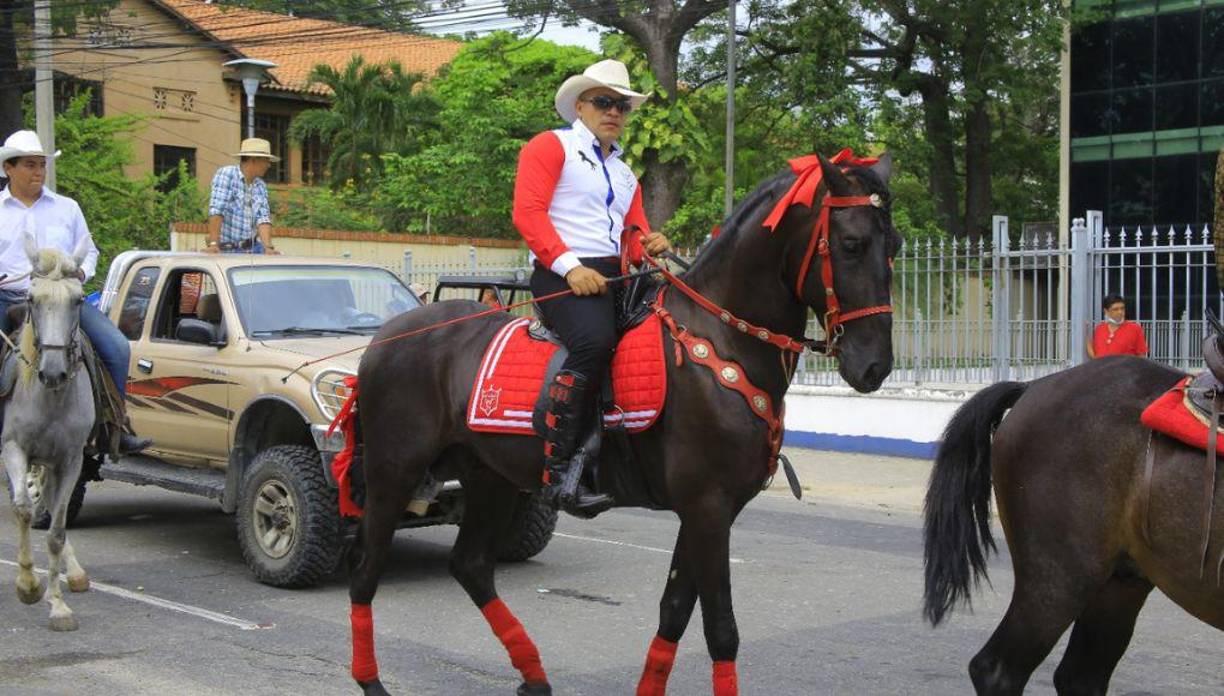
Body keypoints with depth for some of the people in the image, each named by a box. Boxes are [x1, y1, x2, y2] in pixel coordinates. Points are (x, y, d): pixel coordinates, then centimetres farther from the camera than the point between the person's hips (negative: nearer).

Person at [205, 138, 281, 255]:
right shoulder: (225, 174, -8)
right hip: (226, 250, -5)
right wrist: (213, 244, -27)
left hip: (252, 248, 5)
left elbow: (262, 219, 0)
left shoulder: (260, 186, 9)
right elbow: (216, 211, -18)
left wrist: (268, 247, -16)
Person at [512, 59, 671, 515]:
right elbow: (528, 212, -6)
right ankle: (558, 469, -34)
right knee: (594, 341, -35)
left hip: (615, 278, 8)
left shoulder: (624, 174, 31)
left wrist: (650, 244, 1)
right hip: (560, 274, -8)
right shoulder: (550, 146, 7)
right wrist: (569, 266, -18)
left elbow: (634, 235, 28)